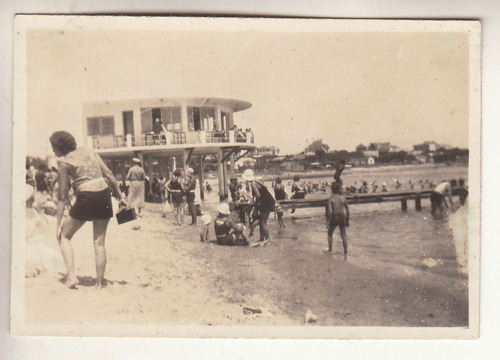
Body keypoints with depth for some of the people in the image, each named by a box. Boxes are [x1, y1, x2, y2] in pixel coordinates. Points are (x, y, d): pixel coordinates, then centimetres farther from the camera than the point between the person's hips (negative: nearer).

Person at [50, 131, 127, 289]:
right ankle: (100, 283, 14)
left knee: (64, 236, 14)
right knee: (99, 241, 13)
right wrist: (121, 196, 17)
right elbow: (109, 175, 11)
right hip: (104, 194, 5)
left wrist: (59, 222, 3)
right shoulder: (89, 151, 15)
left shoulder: (63, 162, 2)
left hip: (86, 197, -5)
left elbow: (63, 196, 0)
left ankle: (71, 276, 1)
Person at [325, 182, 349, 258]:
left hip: (334, 217, -3)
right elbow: (347, 210, 5)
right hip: (342, 217, 3)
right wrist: (347, 220, 14)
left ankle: (330, 250, 28)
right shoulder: (343, 198, 2)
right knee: (343, 235, 8)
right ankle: (345, 253, 0)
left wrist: (328, 221, -11)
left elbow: (329, 211, -16)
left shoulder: (330, 199, -7)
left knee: (330, 233, 19)